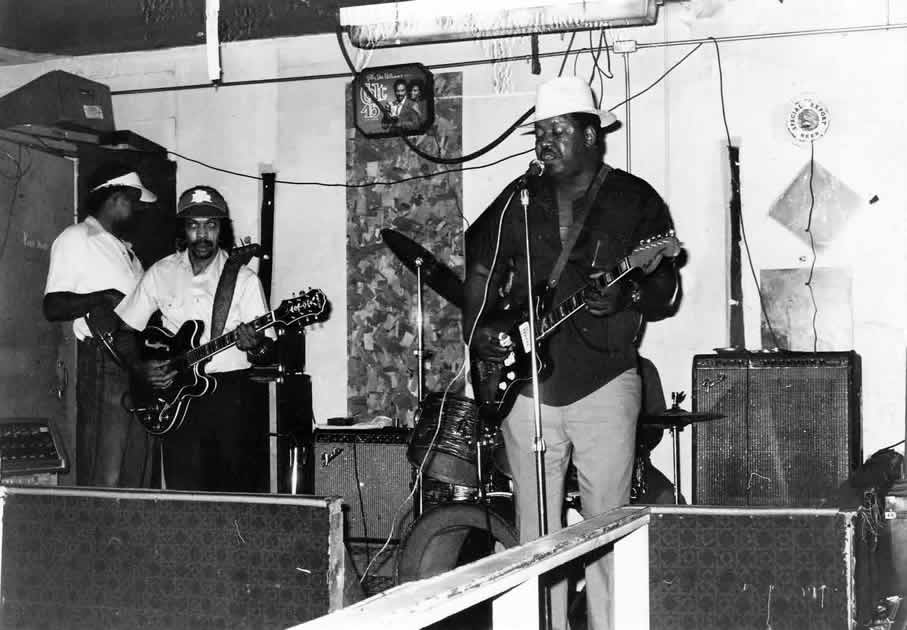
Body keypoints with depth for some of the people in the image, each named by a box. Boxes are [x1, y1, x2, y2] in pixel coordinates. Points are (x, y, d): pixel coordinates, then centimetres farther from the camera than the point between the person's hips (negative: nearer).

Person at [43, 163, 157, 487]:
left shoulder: (124, 248, 23)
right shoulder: (75, 239, -1)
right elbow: (52, 307, -8)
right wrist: (101, 299, -22)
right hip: (103, 362, -8)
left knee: (137, 476, 10)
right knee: (104, 479, -10)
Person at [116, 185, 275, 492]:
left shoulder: (244, 279, 0)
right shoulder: (160, 273, 7)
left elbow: (268, 350, -2)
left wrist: (255, 348, -24)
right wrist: (141, 368, -3)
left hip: (231, 394, -1)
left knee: (239, 493, -4)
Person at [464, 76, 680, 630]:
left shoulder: (636, 201, 1)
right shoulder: (518, 200, 11)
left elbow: (667, 292, -1)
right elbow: (481, 273, 18)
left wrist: (625, 296, -20)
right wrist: (477, 330, 4)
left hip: (604, 381, -3)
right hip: (526, 382, 3)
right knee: (536, 532, 7)